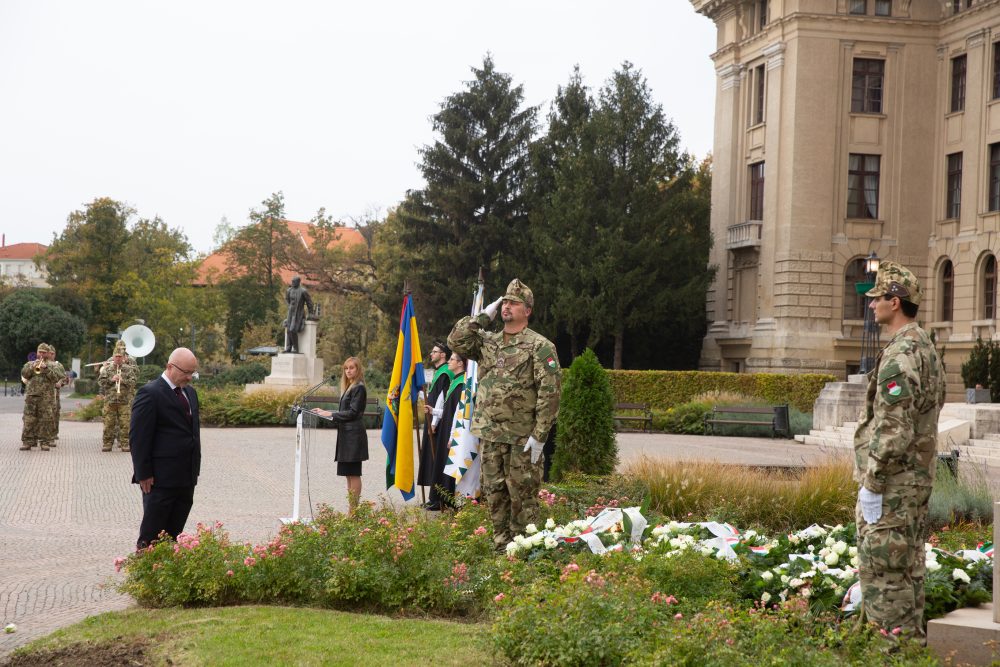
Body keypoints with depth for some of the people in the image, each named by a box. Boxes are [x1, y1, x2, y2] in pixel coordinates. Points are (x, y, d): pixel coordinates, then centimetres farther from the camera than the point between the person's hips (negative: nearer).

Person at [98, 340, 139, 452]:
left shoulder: (128, 368, 6)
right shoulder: (108, 368, 7)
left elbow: (134, 380, -2)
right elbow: (101, 380, 0)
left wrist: (123, 380, -18)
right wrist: (111, 380, -15)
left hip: (125, 399, 0)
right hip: (110, 399, 0)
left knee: (125, 422, -2)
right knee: (109, 422, 1)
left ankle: (124, 443, 3)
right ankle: (108, 443, 6)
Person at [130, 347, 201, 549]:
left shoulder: (190, 392, 14)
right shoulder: (150, 393, -12)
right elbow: (138, 437, -13)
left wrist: (195, 468, 16)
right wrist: (144, 474, -15)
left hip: (186, 478, 8)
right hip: (160, 479, -8)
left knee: (174, 533, 10)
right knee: (151, 535, 0)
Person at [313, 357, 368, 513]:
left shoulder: (359, 388, -10)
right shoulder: (348, 387, 19)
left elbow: (353, 412, -15)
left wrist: (331, 414, -12)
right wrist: (326, 413, 11)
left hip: (354, 435, -10)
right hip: (346, 434, 10)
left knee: (353, 473, -7)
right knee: (348, 474, 9)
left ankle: (354, 510, -5)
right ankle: (351, 509, 12)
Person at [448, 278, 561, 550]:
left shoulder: (540, 346, -6)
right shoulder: (488, 342, 14)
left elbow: (549, 393, -11)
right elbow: (456, 341, 5)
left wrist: (539, 435, -16)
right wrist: (483, 316, 4)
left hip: (522, 436, -6)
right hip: (490, 434, 6)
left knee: (523, 495, -2)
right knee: (495, 494, 10)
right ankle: (501, 546, 19)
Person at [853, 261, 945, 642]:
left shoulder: (900, 356, -19)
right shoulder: (926, 348, 14)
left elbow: (893, 429, -24)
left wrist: (872, 483, -20)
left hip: (893, 485, -10)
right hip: (918, 477, 10)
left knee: (882, 570, -5)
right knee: (908, 568, 15)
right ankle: (910, 640, 22)